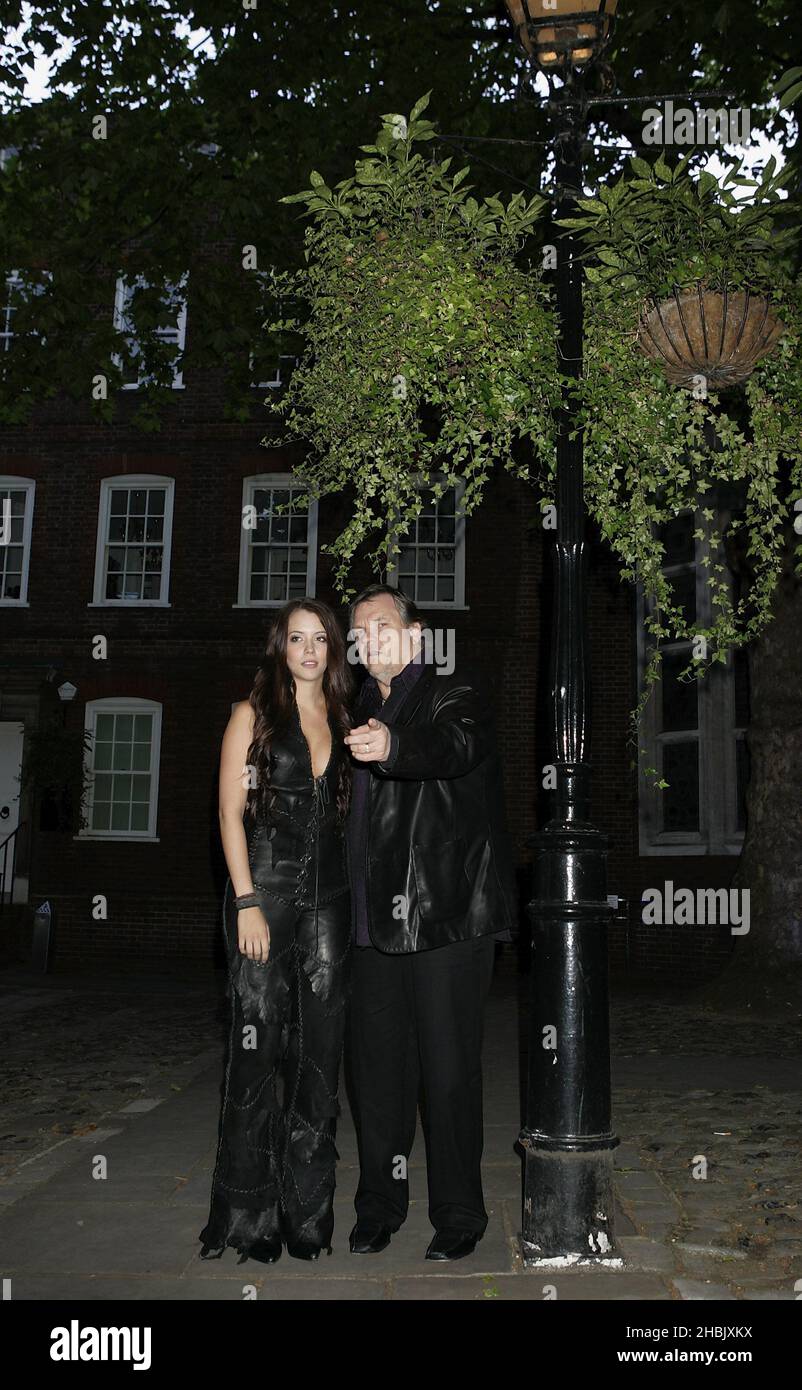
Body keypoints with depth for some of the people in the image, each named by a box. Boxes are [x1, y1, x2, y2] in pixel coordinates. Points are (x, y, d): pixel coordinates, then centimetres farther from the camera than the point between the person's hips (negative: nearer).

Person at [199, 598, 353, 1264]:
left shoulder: (342, 720, 14)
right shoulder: (253, 714, 1)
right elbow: (231, 811, -5)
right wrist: (247, 903, -12)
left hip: (329, 894, 4)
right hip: (265, 887, -4)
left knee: (321, 1047, 6)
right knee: (258, 1044, -1)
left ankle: (306, 1211, 19)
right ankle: (248, 1216, 12)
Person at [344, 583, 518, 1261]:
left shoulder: (456, 692, -3)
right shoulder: (363, 711, 18)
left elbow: (458, 744, -27)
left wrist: (393, 745, -47)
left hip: (447, 916, -6)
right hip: (377, 921, 6)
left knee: (448, 1070, 0)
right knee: (378, 1069, 12)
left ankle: (459, 1216, 16)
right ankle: (380, 1205, 27)